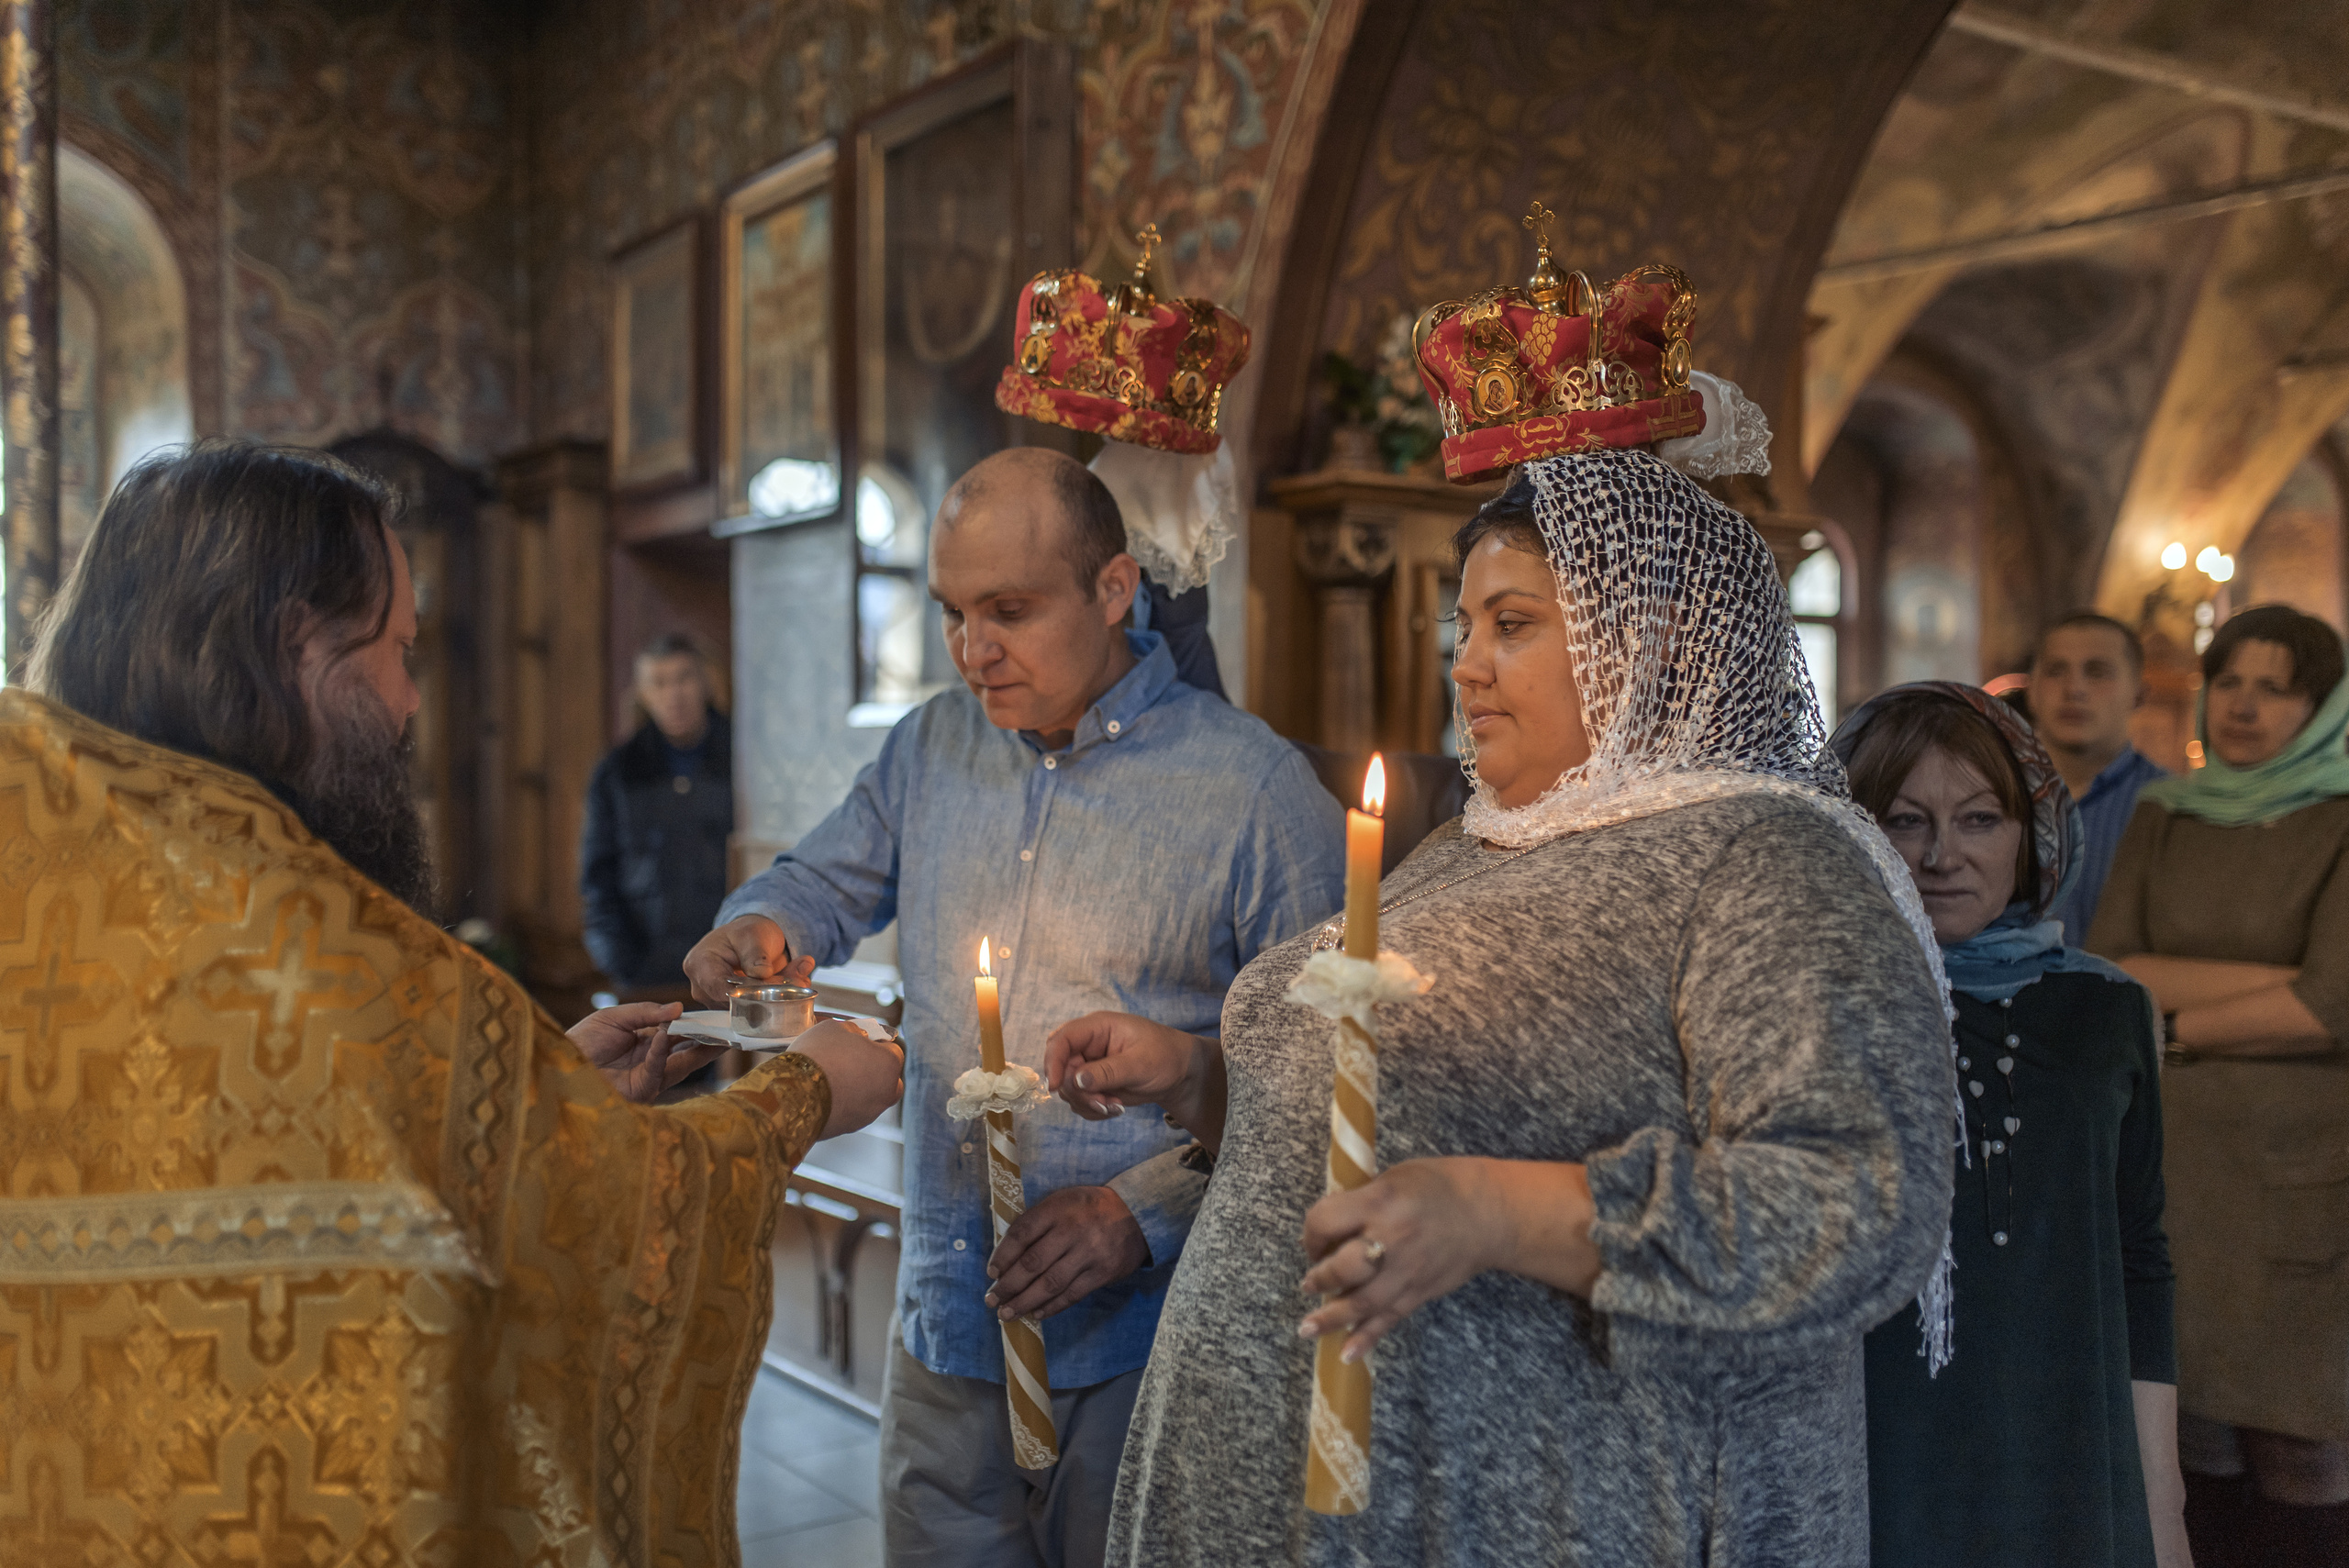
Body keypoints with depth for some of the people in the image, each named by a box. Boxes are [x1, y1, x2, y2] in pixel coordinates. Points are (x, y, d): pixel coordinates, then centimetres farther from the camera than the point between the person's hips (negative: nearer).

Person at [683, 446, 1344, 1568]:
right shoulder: (930, 747, 7)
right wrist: (759, 929, -3)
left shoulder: (1256, 786, -10)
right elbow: (828, 881, 21)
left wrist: (1147, 1212, -18)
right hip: (943, 1317, 5)